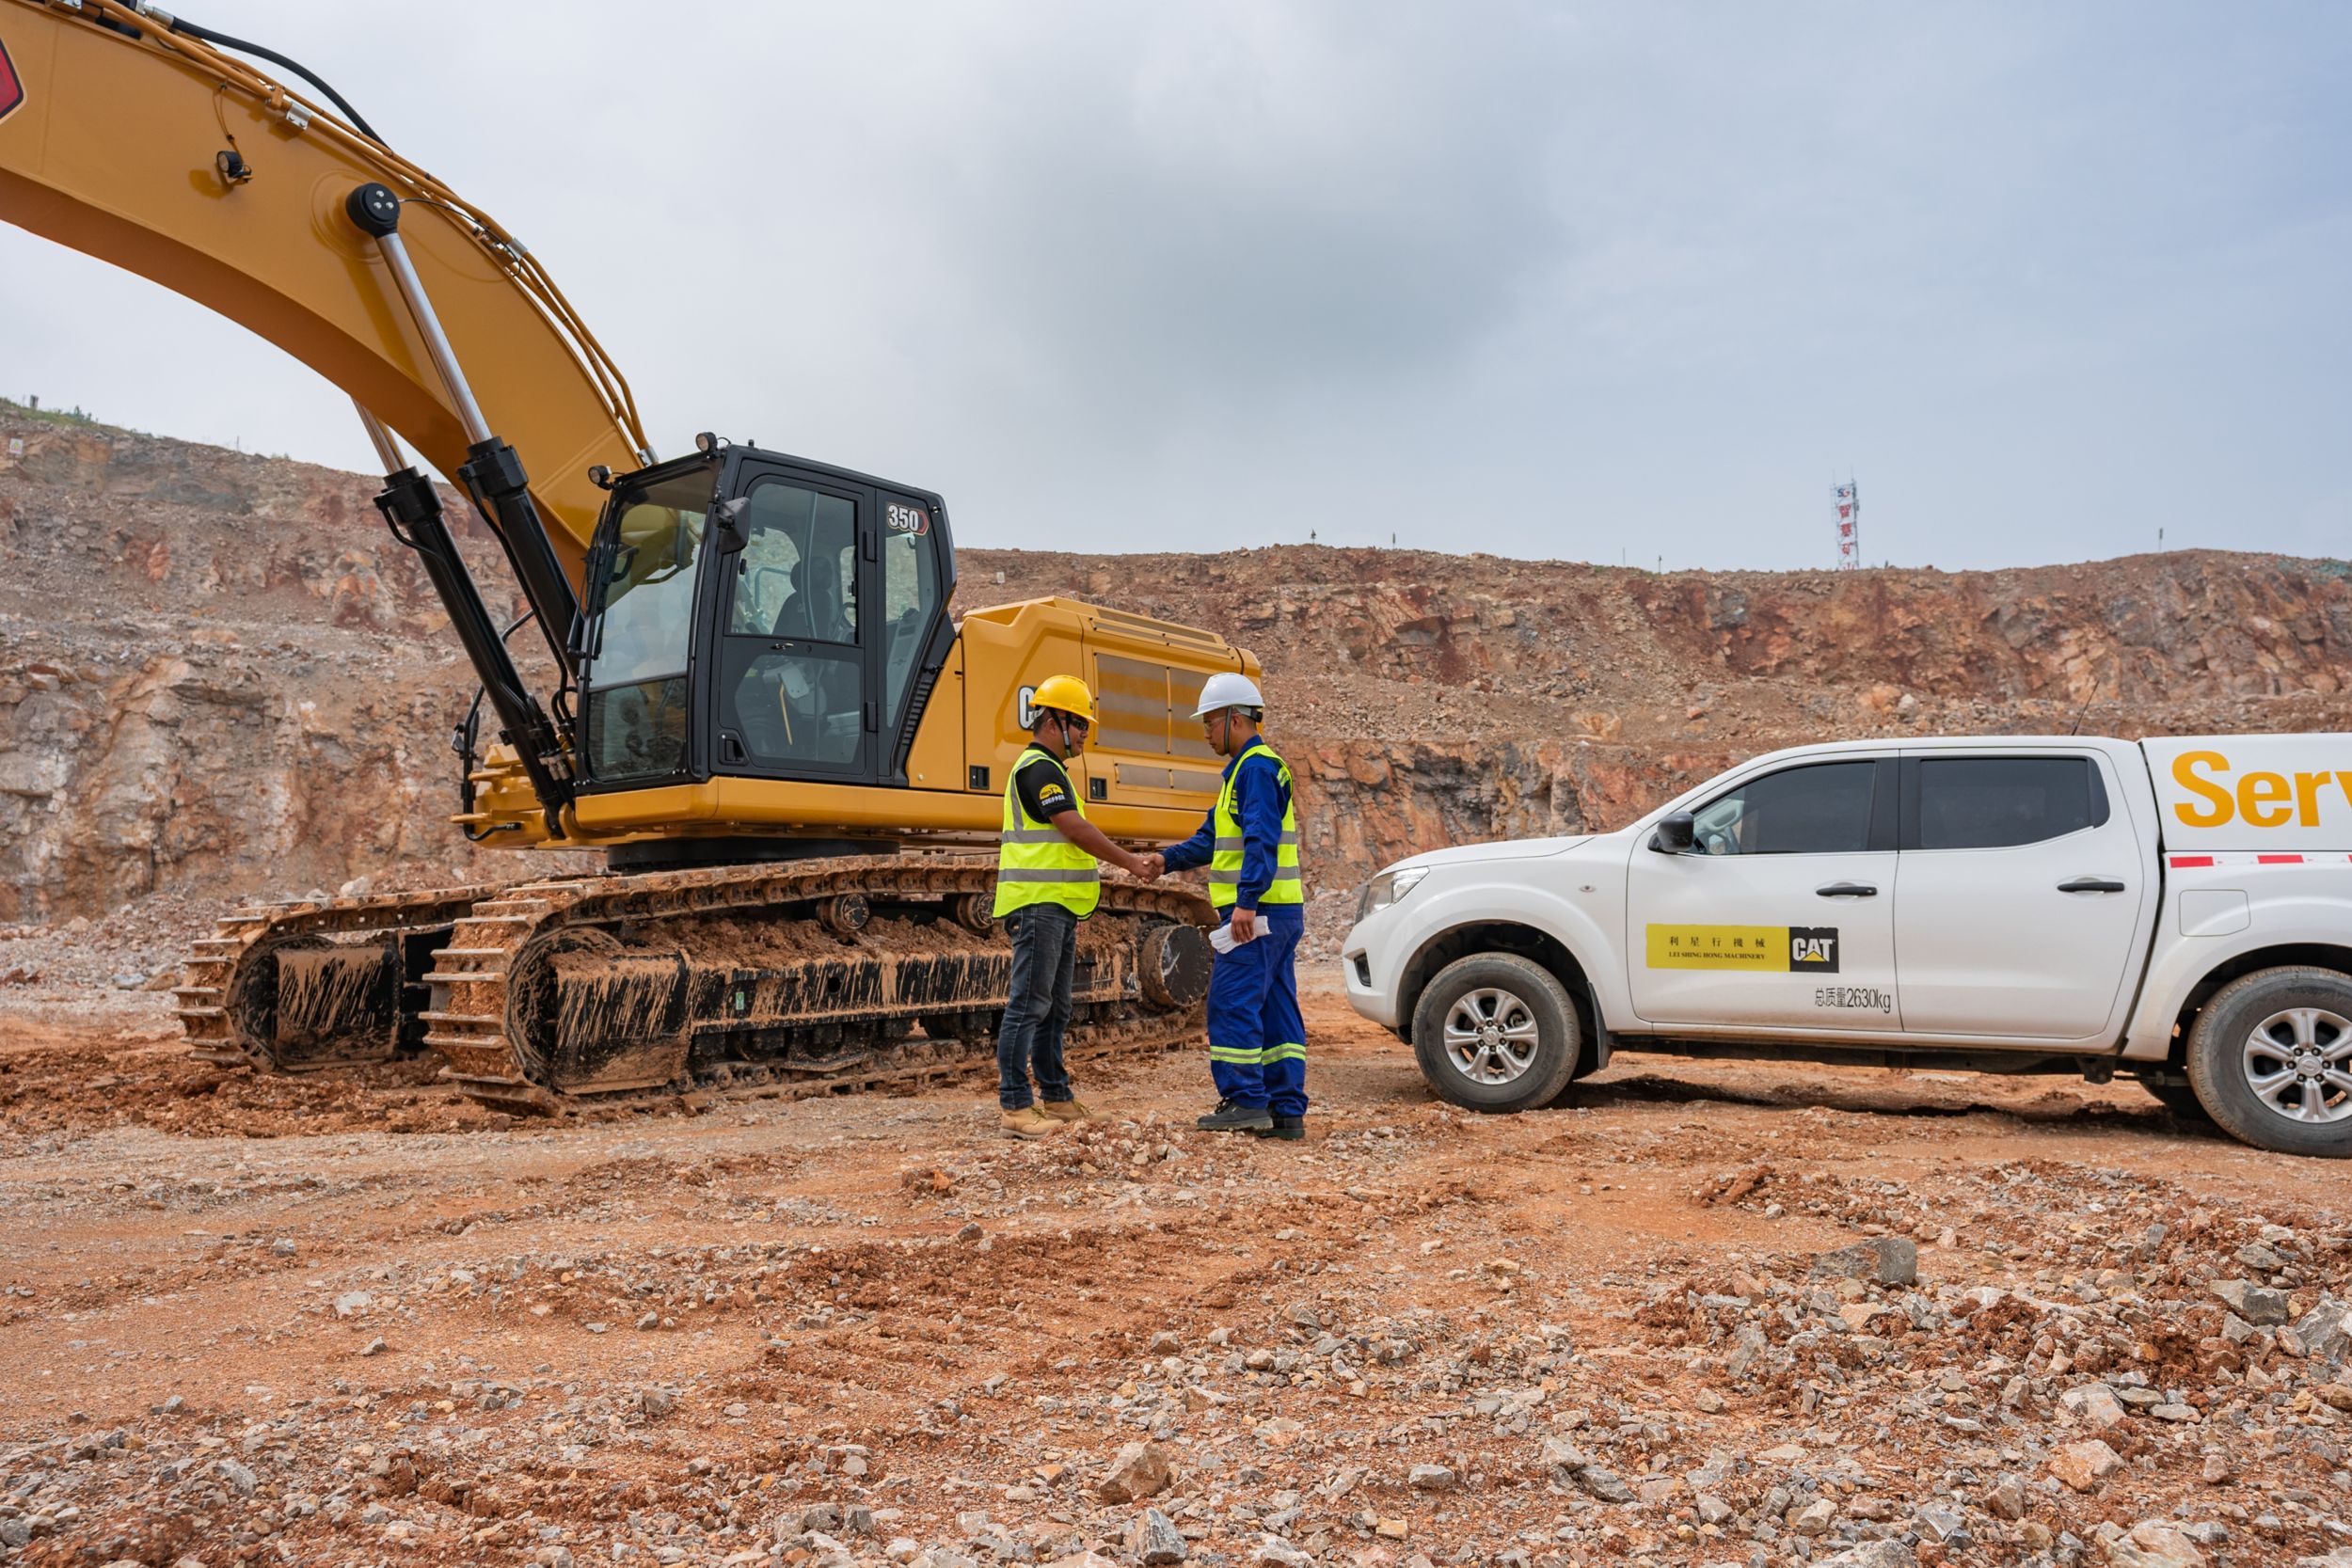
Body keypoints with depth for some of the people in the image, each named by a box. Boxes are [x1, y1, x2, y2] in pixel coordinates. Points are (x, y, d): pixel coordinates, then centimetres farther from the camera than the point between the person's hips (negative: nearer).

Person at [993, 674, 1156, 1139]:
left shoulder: (1046, 770, 21)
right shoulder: (1039, 769, -12)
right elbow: (1076, 829, -18)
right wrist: (1129, 862, -10)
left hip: (1057, 908, 11)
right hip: (1038, 905, -11)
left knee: (1054, 1009, 14)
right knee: (1028, 1005, -9)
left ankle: (1055, 1097, 20)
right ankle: (1015, 1107, -7)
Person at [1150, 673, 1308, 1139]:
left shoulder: (1257, 767, -11)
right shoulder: (1245, 769, 22)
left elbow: (1262, 840, -22)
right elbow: (1214, 838, 21)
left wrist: (1246, 901, -28)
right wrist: (1168, 859, 7)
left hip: (1257, 912, -10)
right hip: (1279, 911, 10)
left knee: (1232, 1002, -7)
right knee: (1276, 1008, 9)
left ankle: (1245, 1101, -2)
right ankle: (1287, 1110, 11)